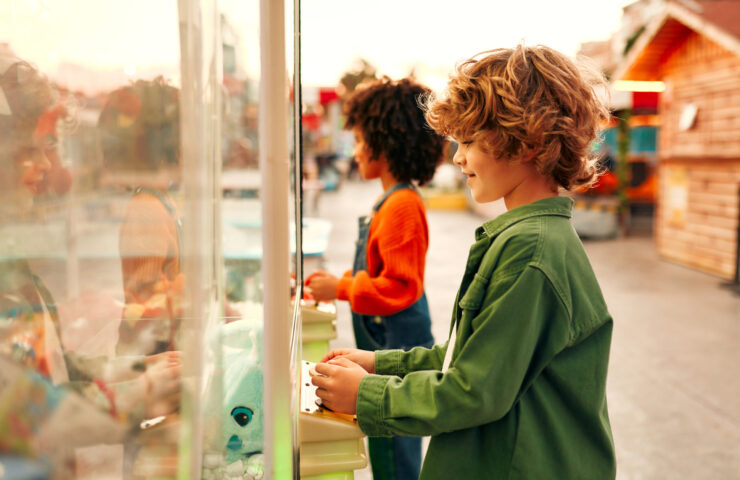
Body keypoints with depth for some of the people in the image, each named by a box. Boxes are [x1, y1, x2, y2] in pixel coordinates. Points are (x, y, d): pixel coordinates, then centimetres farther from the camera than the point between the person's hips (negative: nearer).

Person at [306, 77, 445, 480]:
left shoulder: (402, 205, -20)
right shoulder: (393, 200, 12)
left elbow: (399, 287, -23)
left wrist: (340, 288, -15)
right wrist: (338, 282, 12)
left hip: (396, 348, -10)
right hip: (386, 345, 10)